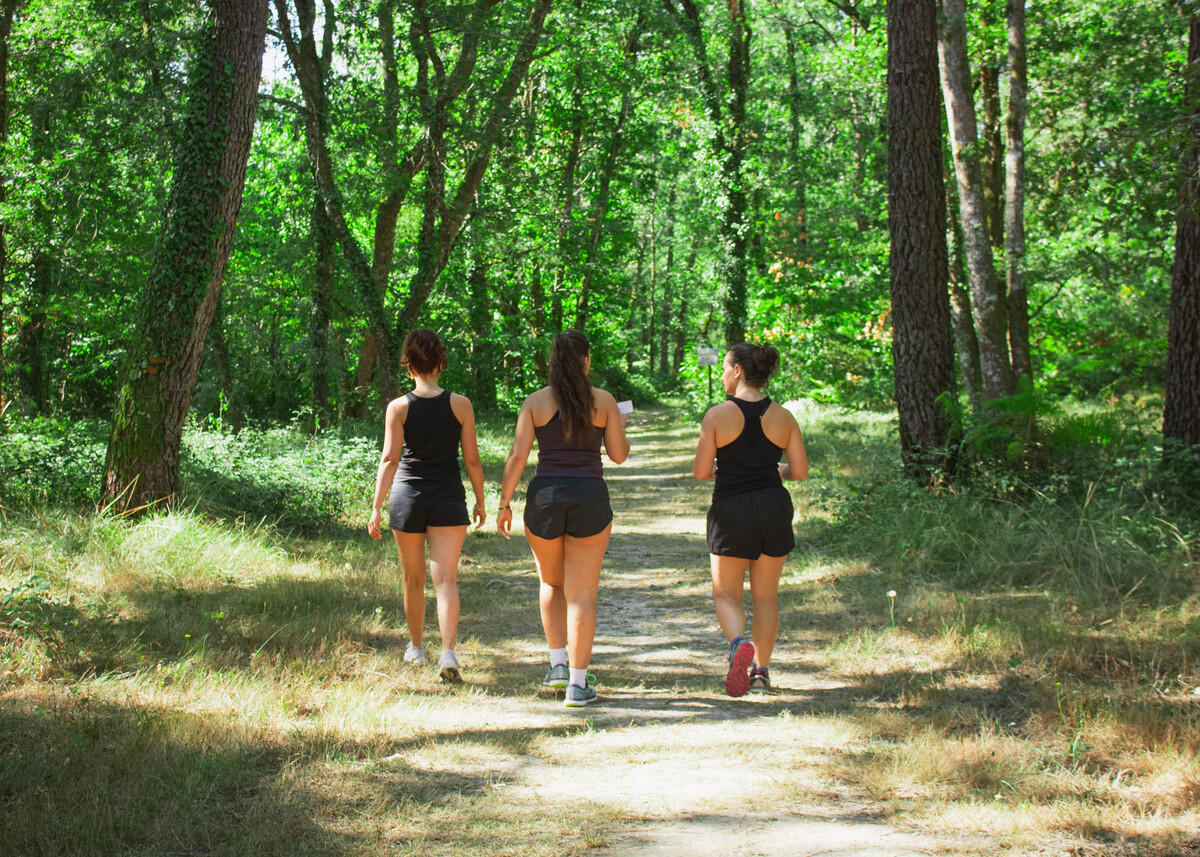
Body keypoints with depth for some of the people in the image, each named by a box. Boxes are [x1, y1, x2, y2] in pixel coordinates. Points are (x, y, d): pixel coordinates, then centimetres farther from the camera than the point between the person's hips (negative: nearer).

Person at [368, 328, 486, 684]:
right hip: (448, 497, -1)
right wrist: (480, 502, 10)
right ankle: (448, 653, -19)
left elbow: (389, 459, -10)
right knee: (446, 579, -3)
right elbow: (472, 459, -1)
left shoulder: (399, 408, -6)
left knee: (413, 579, 17)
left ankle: (416, 647, 34)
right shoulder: (460, 404, -4)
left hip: (408, 497, 1)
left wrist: (376, 508, -7)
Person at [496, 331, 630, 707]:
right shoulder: (603, 401, -1)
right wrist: (619, 429, 22)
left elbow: (517, 455, -5)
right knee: (582, 594, 3)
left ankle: (558, 664, 19)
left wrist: (504, 503, 1)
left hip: (544, 498, 1)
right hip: (590, 500, -1)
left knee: (551, 582, 24)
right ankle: (578, 683, 1)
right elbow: (619, 454, 2)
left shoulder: (536, 402, 0)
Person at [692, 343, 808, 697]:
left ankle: (739, 644, -18)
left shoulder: (717, 415, -9)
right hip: (774, 508, 3)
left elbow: (700, 472, -8)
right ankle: (761, 671, 19)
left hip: (731, 511, -3)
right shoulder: (782, 417, -1)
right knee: (766, 596, 16)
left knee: (726, 595, 10)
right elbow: (800, 471, 1)